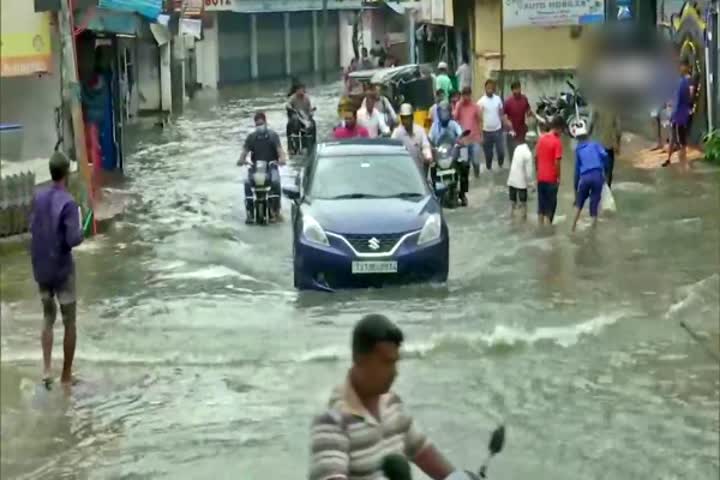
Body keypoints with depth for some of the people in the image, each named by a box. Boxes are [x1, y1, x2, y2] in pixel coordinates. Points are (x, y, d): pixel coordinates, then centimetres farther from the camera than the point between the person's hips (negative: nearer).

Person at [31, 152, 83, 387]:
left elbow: (33, 228, 10)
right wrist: (82, 232, -3)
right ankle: (66, 375, 15)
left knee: (48, 319, 18)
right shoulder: (68, 203, -19)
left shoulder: (38, 198, 0)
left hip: (41, 269, 5)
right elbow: (73, 239, -23)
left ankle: (47, 368, 5)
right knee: (69, 323, 9)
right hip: (62, 270, -5)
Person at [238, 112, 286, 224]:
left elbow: (279, 149, -11)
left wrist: (282, 158, -33)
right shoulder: (251, 137, 9)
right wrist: (241, 160, -23)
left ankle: (275, 210, -19)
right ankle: (249, 211, -23)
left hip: (271, 165, -2)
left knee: (275, 182, -32)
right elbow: (245, 150, 0)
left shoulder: (273, 135, 3)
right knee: (247, 183, -28)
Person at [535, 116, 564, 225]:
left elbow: (536, 156, 9)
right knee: (551, 202, 7)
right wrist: (558, 177, -10)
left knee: (541, 201, 15)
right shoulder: (557, 141, -16)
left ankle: (541, 225, 22)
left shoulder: (541, 138, 3)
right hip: (551, 178, -6)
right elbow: (557, 161, -19)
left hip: (540, 177, 6)